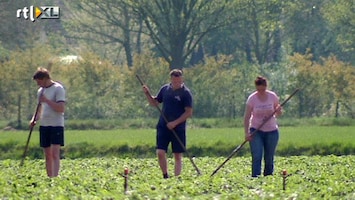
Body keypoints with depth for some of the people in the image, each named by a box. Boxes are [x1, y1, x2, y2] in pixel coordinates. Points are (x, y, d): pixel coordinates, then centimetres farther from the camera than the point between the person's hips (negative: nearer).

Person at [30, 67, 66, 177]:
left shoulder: (58, 89, -9)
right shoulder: (40, 91, 15)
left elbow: (61, 108, -16)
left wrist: (47, 100, -20)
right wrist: (34, 119, 5)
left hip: (56, 125, -7)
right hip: (44, 125, 7)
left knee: (55, 154, -15)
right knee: (47, 155, 8)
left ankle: (55, 177, -21)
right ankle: (49, 177, 11)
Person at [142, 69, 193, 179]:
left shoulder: (186, 93, -7)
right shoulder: (165, 89, 7)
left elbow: (189, 113, -9)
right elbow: (154, 103, 18)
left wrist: (175, 123, -16)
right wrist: (147, 94, -1)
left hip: (178, 128, -3)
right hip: (163, 126, 3)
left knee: (178, 156, 2)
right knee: (160, 153, -6)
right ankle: (165, 176, 10)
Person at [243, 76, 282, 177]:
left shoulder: (273, 97, -3)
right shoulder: (252, 98, -8)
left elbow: (278, 114, 5)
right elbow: (247, 117, -8)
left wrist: (278, 111, -20)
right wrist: (246, 133, -17)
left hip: (271, 131, 2)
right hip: (256, 131, -2)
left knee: (269, 159, 5)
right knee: (256, 157, -14)